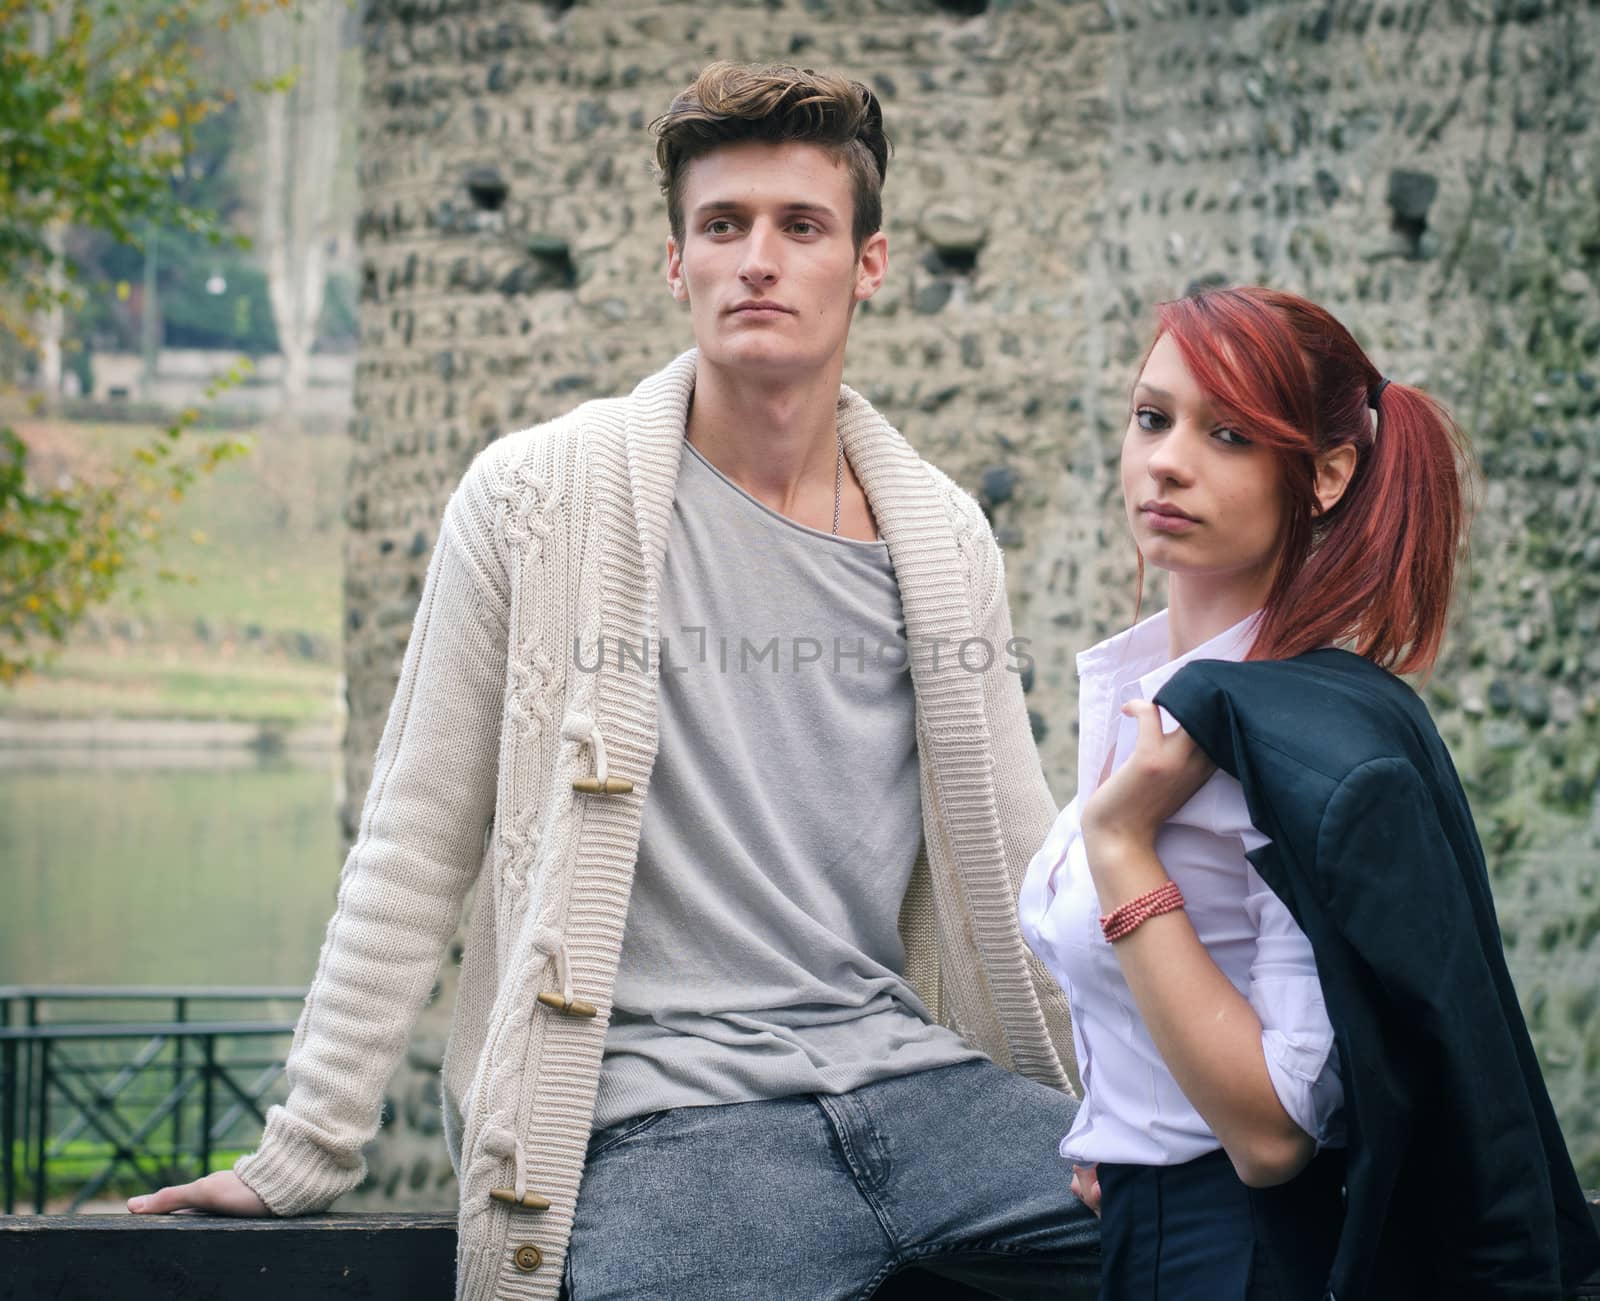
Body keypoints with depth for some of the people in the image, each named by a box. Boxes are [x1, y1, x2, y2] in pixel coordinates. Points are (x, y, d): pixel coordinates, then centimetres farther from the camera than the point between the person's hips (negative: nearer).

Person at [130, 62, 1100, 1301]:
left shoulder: (944, 538, 12)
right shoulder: (539, 498, 0)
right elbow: (416, 848, 2)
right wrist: (307, 1150, -1)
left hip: (903, 1067, 4)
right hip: (666, 1115, -4)